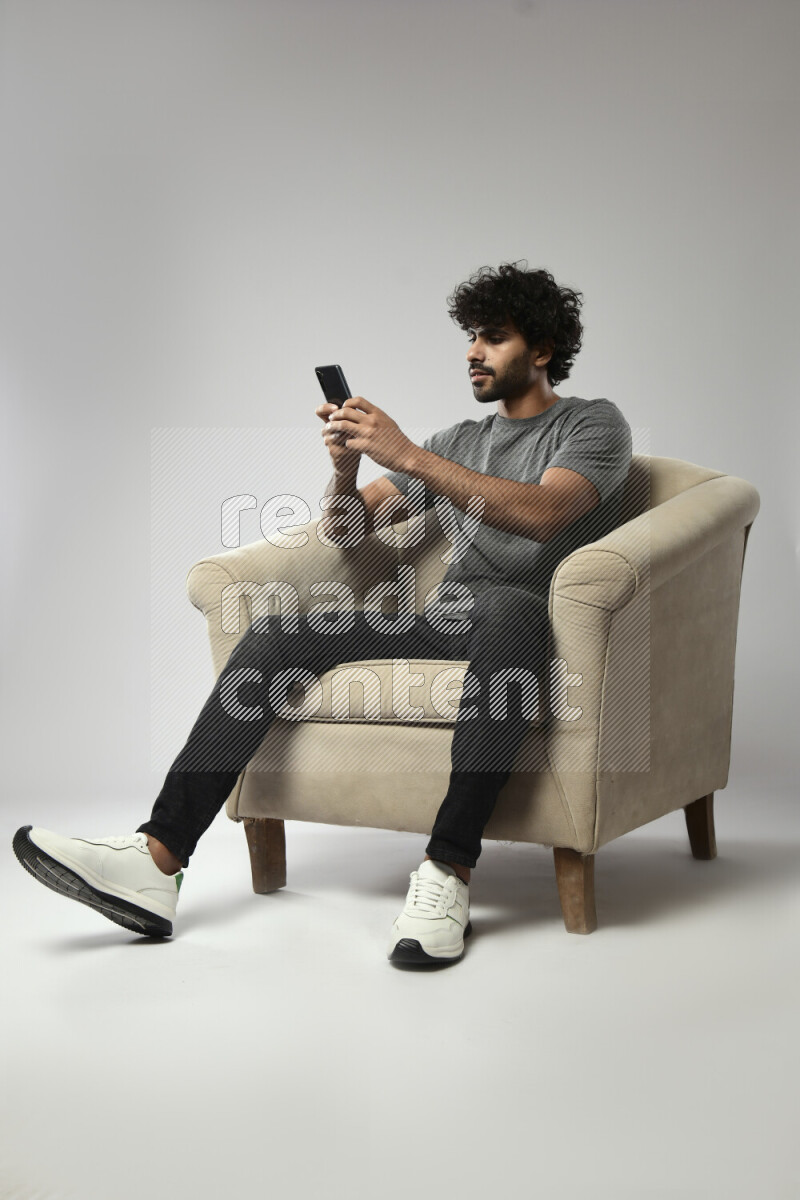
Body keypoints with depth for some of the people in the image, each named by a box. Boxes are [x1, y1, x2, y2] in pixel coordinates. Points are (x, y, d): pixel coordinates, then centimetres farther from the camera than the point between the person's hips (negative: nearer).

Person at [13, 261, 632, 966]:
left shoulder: (595, 424, 7)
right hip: (442, 619, 6)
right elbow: (349, 526, 20)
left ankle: (449, 872, -40)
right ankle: (157, 862, -19)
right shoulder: (459, 440, 26)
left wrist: (407, 455, -21)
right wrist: (347, 468, -4)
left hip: (537, 622, -6)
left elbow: (541, 514, -17)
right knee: (278, 630, -12)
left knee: (501, 605, -42)